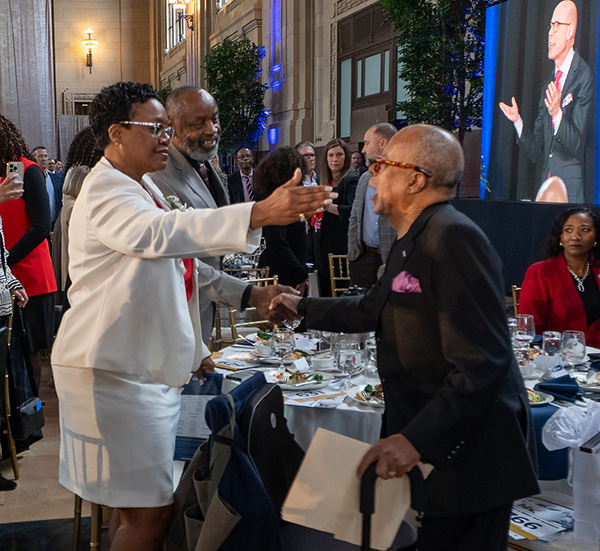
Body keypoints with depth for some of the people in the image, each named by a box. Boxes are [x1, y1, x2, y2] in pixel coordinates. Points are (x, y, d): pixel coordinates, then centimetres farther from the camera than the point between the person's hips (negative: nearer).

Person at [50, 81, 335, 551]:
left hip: (144, 368, 10)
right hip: (114, 373, -10)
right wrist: (261, 214, -50)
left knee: (139, 506, 18)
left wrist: (194, 350, 22)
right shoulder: (107, 193, -17)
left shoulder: (143, 188, 16)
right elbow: (159, 233, -40)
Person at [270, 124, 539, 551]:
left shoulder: (453, 237, -22)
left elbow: (484, 364, -27)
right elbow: (373, 309, 27)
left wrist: (416, 439, -29)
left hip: (467, 453, -9)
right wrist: (303, 308, 36)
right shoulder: (415, 240, 12)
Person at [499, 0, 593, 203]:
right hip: (546, 184, 7)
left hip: (570, 185, -6)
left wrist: (558, 114, -29)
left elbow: (576, 143, -13)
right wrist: (517, 120, 0)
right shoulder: (548, 82, 16)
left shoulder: (584, 76, -7)